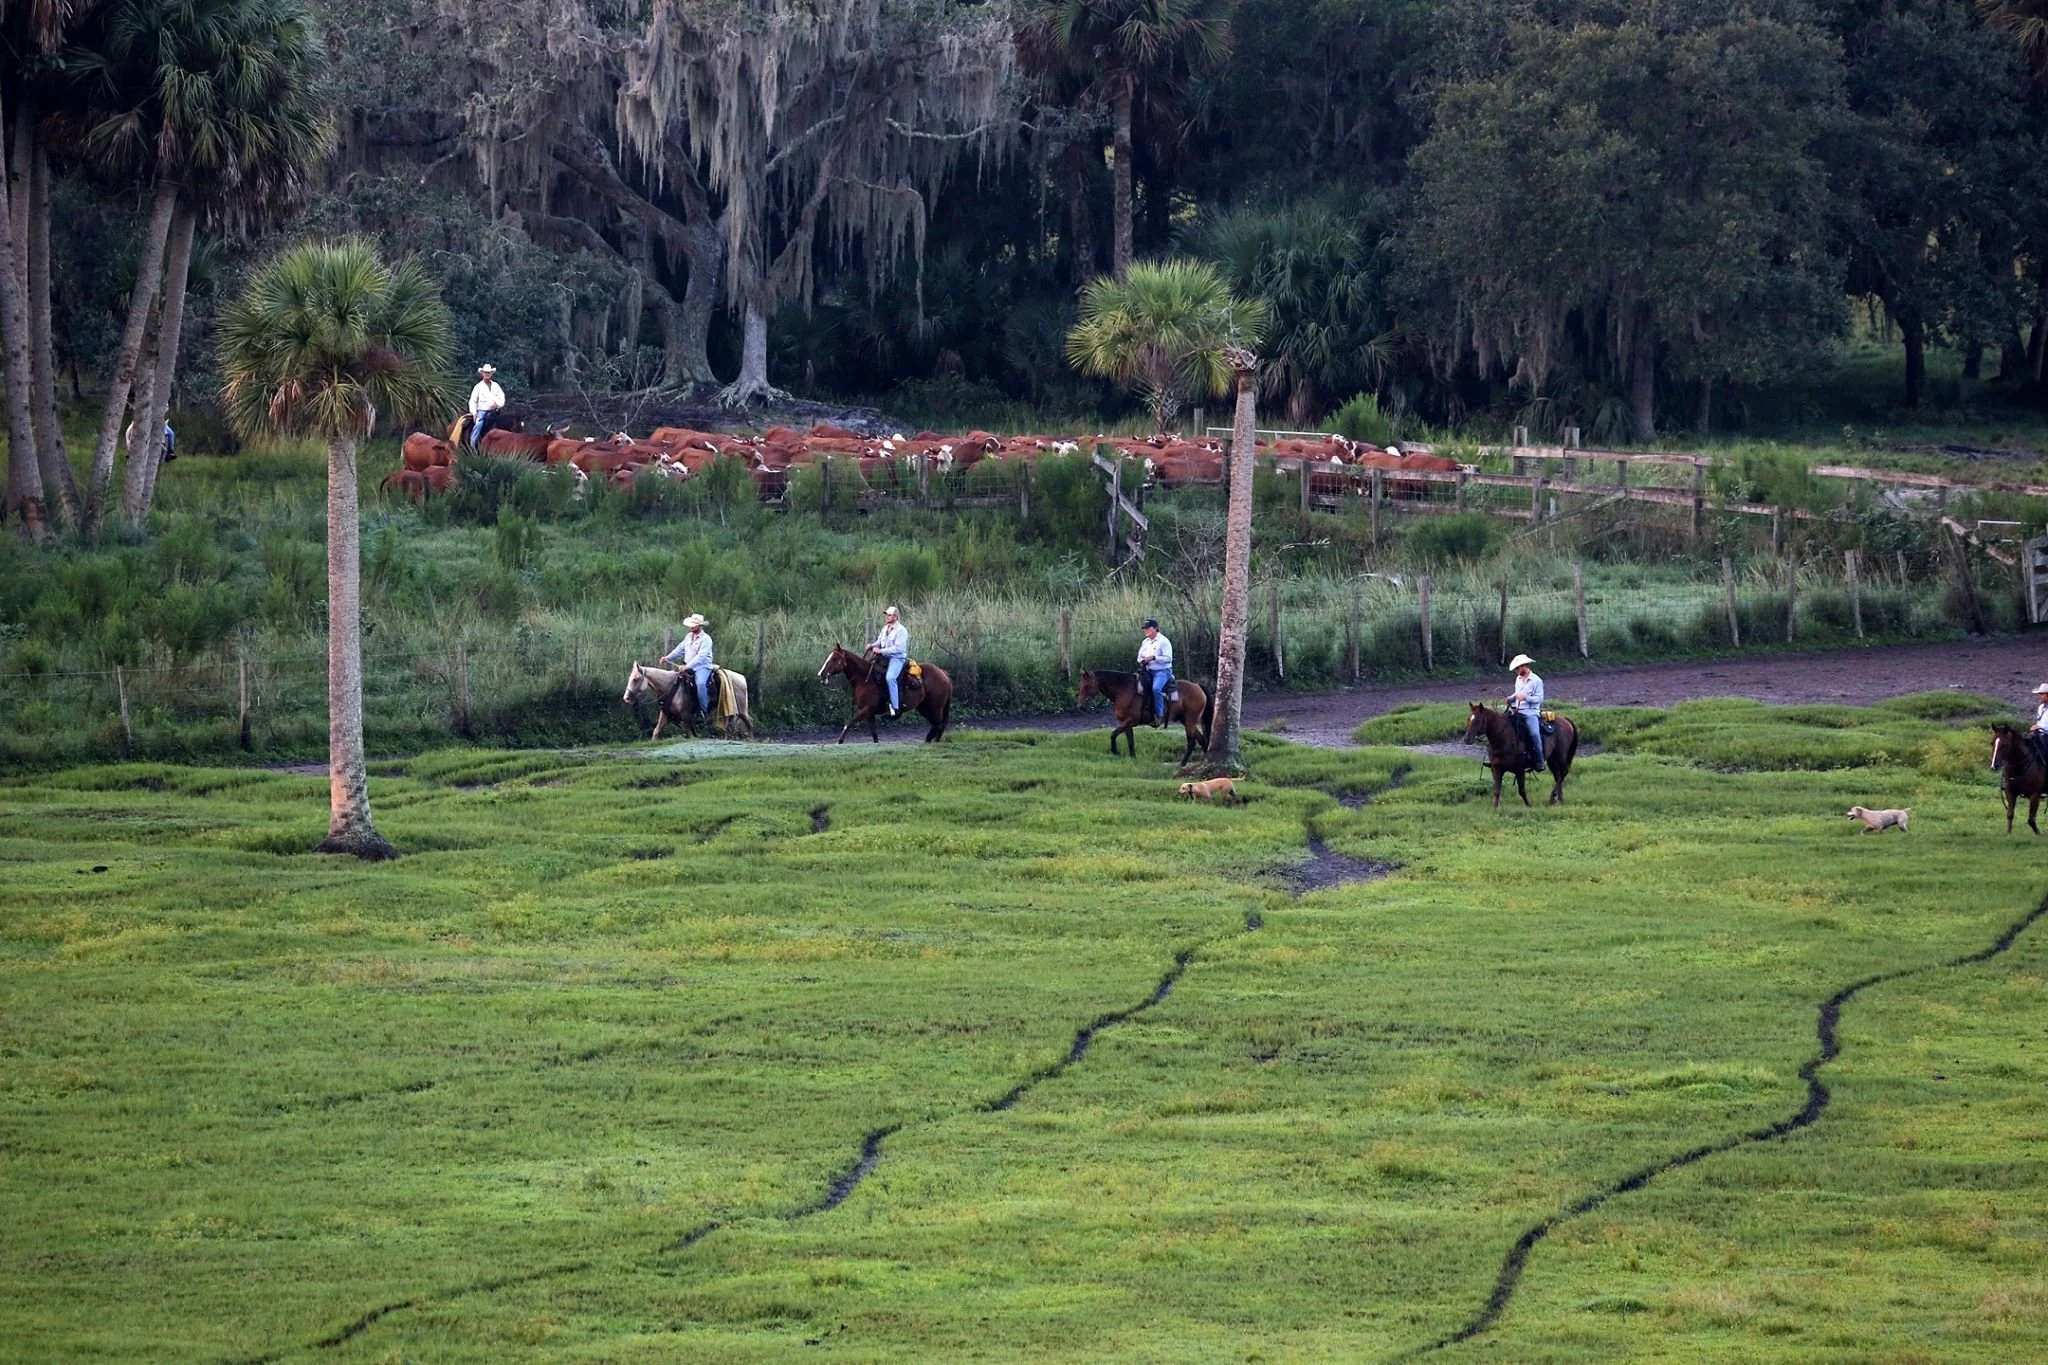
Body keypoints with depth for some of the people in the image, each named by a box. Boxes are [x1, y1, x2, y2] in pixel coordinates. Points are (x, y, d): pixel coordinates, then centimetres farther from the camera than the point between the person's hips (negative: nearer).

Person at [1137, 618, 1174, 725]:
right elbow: (1140, 656, 24)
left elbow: (1168, 658, -15)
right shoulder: (1145, 642, 15)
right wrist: (1141, 661, -1)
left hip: (1162, 671, -8)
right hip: (1149, 671, 8)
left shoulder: (1163, 641, -8)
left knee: (1156, 688, -32)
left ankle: (1160, 715, -26)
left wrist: (1154, 658, -24)